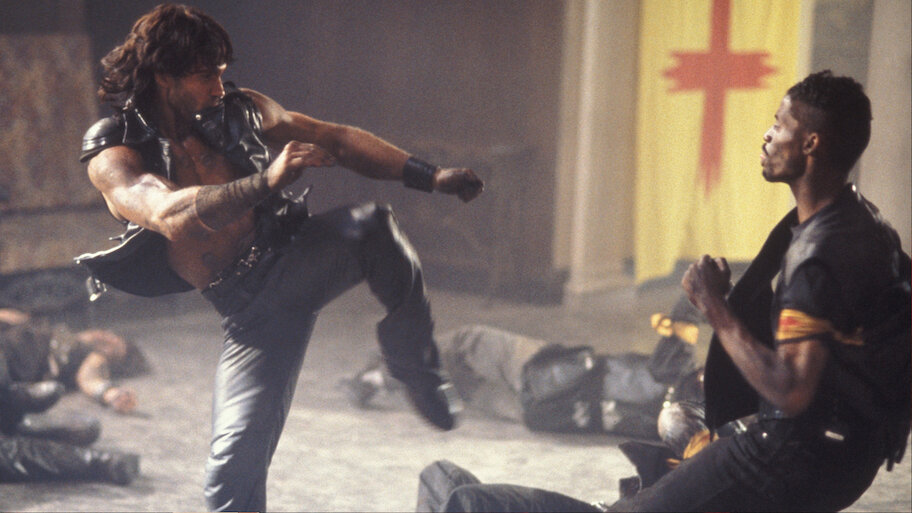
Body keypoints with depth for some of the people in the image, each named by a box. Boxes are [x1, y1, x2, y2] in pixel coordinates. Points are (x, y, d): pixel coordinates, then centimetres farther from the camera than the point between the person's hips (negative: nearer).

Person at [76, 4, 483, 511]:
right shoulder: (114, 157, -9)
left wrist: (430, 176, -3)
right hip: (247, 305, -2)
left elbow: (336, 138, 7)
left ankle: (419, 374, -14)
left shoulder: (238, 110, 3)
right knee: (237, 456, -13)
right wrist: (267, 181, -43)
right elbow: (169, 212, -30)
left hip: (294, 254, 2)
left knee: (374, 227, -30)